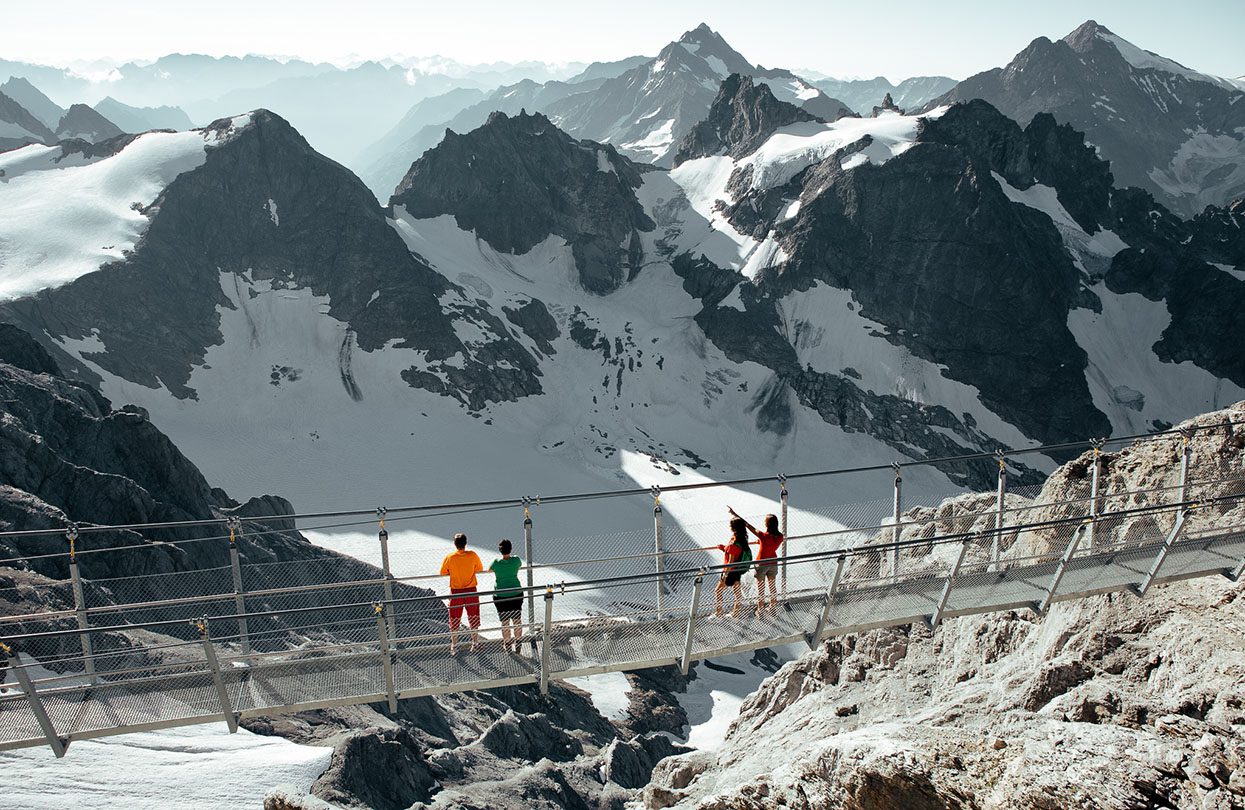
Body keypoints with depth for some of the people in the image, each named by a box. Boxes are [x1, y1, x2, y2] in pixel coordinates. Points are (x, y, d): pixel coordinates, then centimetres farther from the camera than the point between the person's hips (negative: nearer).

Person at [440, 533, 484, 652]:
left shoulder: (449, 557, -12)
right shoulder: (473, 555, -11)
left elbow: (443, 573, -1)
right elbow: (480, 569, 3)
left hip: (456, 592, 0)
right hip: (471, 591, 0)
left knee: (454, 620, 12)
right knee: (473, 618, 15)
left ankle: (454, 646, 17)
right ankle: (475, 643, 23)